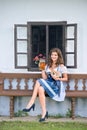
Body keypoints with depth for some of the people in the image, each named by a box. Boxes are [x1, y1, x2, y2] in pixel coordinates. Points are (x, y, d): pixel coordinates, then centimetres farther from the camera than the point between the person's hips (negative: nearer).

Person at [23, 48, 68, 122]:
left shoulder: (61, 66, 4)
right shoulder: (47, 66, 19)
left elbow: (66, 79, 5)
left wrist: (58, 78, -12)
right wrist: (44, 74, -3)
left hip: (56, 86, -5)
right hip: (48, 84, 5)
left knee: (38, 81, -29)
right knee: (41, 89, -33)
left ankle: (31, 103, -24)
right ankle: (44, 112, -33)